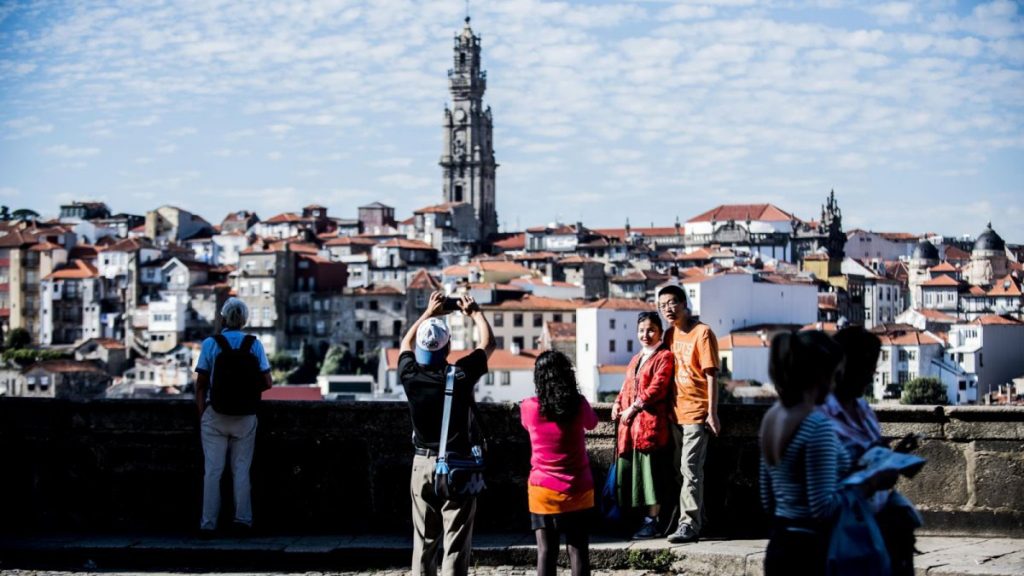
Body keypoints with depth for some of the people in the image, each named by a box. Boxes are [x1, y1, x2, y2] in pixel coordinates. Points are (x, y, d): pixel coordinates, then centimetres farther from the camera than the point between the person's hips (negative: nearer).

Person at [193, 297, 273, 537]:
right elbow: (267, 382, -3)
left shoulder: (210, 343, -4)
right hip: (245, 416, 1)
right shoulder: (254, 344, -1)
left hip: (215, 415, -1)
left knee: (213, 470, 3)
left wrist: (201, 414, 4)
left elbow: (201, 384, -4)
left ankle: (208, 524, 4)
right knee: (241, 469, 9)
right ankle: (242, 520, 7)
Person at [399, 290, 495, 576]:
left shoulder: (410, 376, -6)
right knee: (456, 543, -2)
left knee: (424, 541, 12)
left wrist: (428, 313, 28)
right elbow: (488, 343, 6)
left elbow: (406, 344, 18)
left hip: (422, 464, 3)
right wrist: (475, 312, 21)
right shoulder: (461, 375, -13)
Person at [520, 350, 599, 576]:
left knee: (546, 552, 3)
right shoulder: (579, 405, -8)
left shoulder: (529, 408, -9)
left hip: (543, 490, 0)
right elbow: (592, 423, 14)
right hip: (578, 490, 0)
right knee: (578, 550, 5)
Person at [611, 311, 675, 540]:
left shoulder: (664, 357, -4)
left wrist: (634, 407, -15)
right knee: (633, 472, 8)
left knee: (650, 473, -6)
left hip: (651, 423, -8)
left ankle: (652, 521, -2)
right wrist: (618, 404, 5)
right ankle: (644, 518, 15)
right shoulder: (636, 359, 23)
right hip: (631, 426, 8)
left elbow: (657, 387, -14)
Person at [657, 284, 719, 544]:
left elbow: (711, 375, -11)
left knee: (690, 469, -10)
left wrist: (712, 413, -15)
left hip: (696, 412, -7)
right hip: (676, 412, 7)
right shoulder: (670, 334, 12)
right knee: (688, 469, 13)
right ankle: (698, 518, 22)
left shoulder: (702, 333, -9)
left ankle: (689, 524, -8)